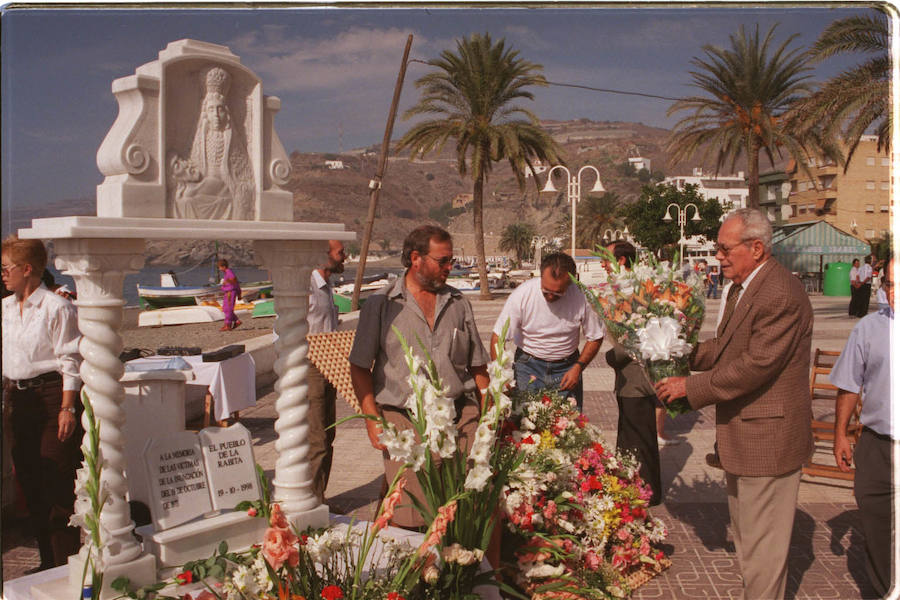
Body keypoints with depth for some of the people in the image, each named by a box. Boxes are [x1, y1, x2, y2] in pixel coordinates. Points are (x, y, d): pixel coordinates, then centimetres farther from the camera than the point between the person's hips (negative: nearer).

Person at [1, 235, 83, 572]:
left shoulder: (57, 308, -10)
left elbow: (70, 361, -11)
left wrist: (68, 408, -15)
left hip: (51, 396, -7)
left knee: (58, 481, -5)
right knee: (28, 479, 12)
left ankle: (67, 564, 6)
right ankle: (47, 560, 24)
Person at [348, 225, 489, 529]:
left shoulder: (459, 303, 15)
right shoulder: (381, 304, 5)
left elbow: (478, 367, 17)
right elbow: (360, 368, 4)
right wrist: (373, 420, -6)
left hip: (460, 415, 3)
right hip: (404, 419, -3)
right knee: (410, 517, -7)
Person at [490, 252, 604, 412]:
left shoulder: (582, 297, -16)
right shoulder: (522, 294, -19)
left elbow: (596, 337, -1)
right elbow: (498, 337, -14)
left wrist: (578, 368, -12)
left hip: (566, 367, 1)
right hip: (528, 365, -1)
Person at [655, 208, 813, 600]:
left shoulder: (780, 295, -23)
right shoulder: (741, 287, 9)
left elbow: (754, 365, -26)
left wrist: (691, 386, -20)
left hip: (767, 435, -10)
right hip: (742, 435, 11)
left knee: (761, 544, 1)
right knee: (744, 535, 23)